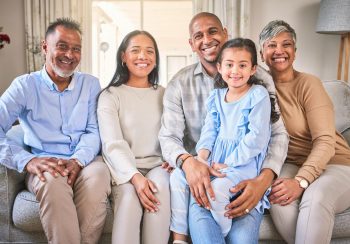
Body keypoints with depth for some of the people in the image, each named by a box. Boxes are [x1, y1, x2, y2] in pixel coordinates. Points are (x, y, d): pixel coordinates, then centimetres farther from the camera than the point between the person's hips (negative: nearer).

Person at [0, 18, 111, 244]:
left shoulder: (91, 84, 13)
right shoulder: (25, 85, 5)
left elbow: (94, 131, 5)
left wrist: (78, 160, -16)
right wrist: (27, 161, -21)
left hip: (85, 162, 2)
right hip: (45, 164, -1)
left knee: (98, 176, -34)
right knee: (52, 182, -37)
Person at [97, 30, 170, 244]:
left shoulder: (164, 94, 15)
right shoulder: (110, 96, 4)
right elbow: (113, 144, -8)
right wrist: (135, 176, -25)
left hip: (158, 165, 2)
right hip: (125, 169, -2)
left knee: (160, 188, -31)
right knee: (129, 194, -33)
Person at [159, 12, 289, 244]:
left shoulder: (258, 78, 2)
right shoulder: (179, 84, 5)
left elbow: (278, 133, -1)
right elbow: (169, 137, -1)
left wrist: (264, 180, -20)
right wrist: (188, 162, -25)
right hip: (201, 175, 0)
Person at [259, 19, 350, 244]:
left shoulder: (308, 84, -8)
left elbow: (325, 142, -15)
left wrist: (300, 182, -30)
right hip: (291, 165, 3)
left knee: (315, 198, -36)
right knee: (279, 200, -31)